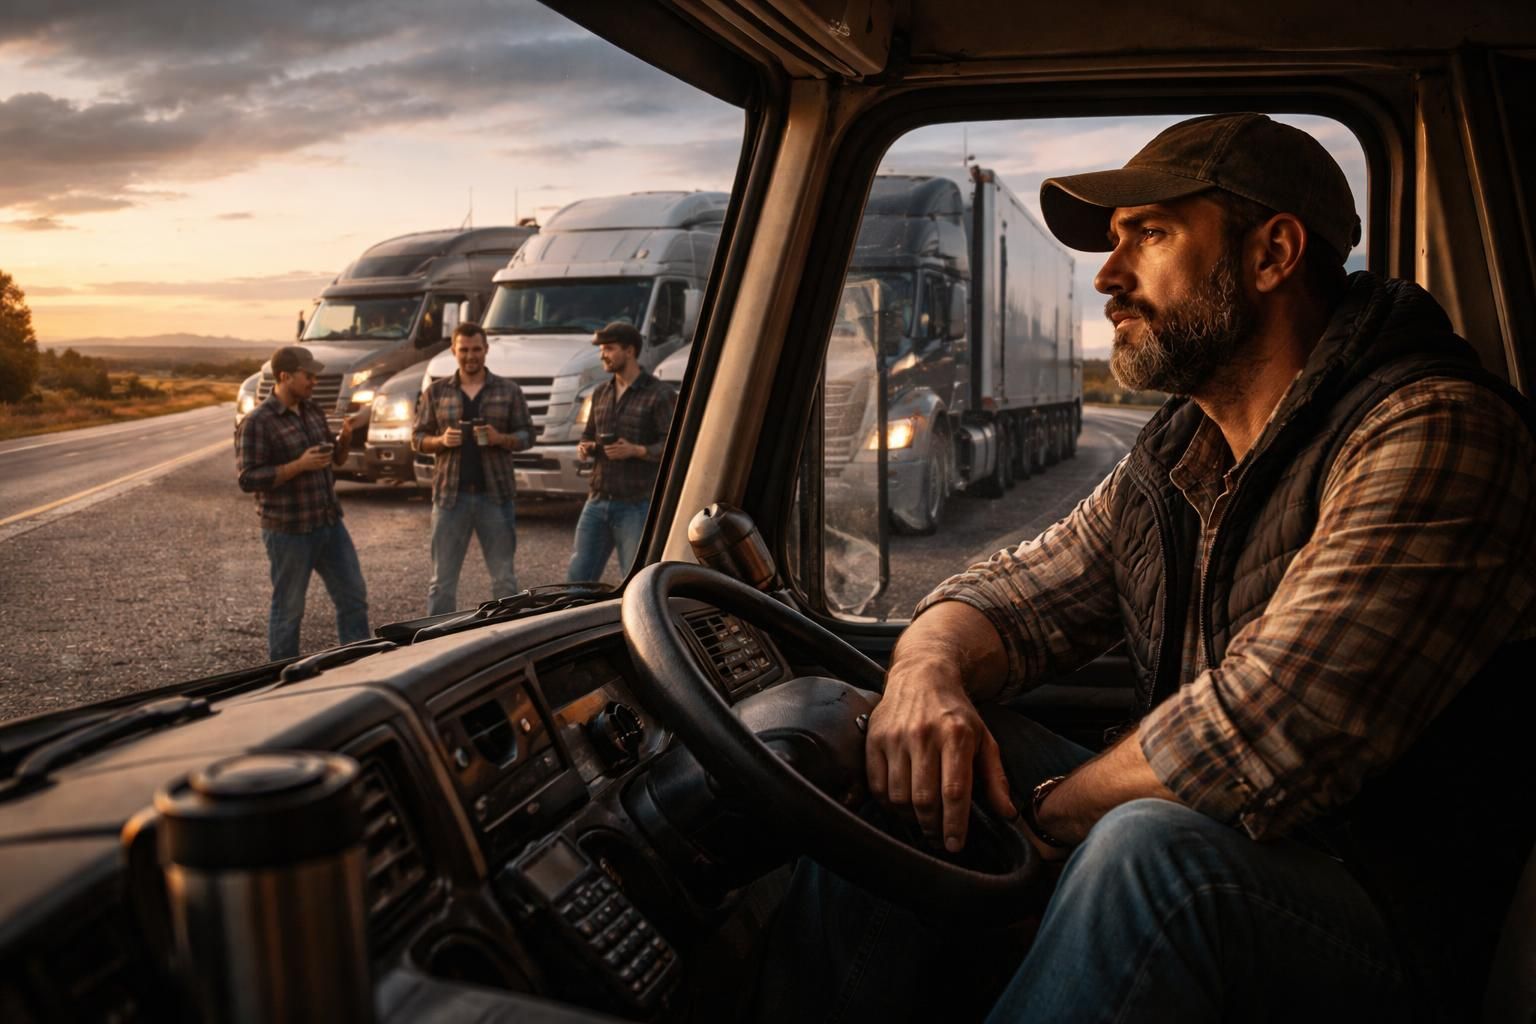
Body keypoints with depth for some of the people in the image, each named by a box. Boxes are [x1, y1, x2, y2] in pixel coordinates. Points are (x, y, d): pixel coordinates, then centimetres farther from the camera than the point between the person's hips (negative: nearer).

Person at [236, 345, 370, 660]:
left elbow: (335, 458, 18)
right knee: (288, 610, 5)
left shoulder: (313, 411, 9)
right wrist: (299, 465, -24)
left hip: (329, 523, 7)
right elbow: (248, 480, -17)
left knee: (354, 597, 10)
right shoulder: (256, 423, -13)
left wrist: (344, 439, -3)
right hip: (289, 531, -7)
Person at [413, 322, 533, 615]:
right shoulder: (436, 391, 7)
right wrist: (441, 441, -12)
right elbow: (418, 437, 9)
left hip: (496, 494, 0)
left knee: (504, 578, 5)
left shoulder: (508, 390, 5)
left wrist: (500, 439, -15)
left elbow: (527, 434, 5)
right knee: (442, 580, 4)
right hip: (450, 494, 1)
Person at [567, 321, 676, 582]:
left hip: (636, 505, -6)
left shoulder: (659, 395, -6)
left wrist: (636, 451, -24)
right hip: (597, 502, 6)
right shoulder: (601, 392, 15)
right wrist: (585, 448, 4)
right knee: (578, 577, 8)